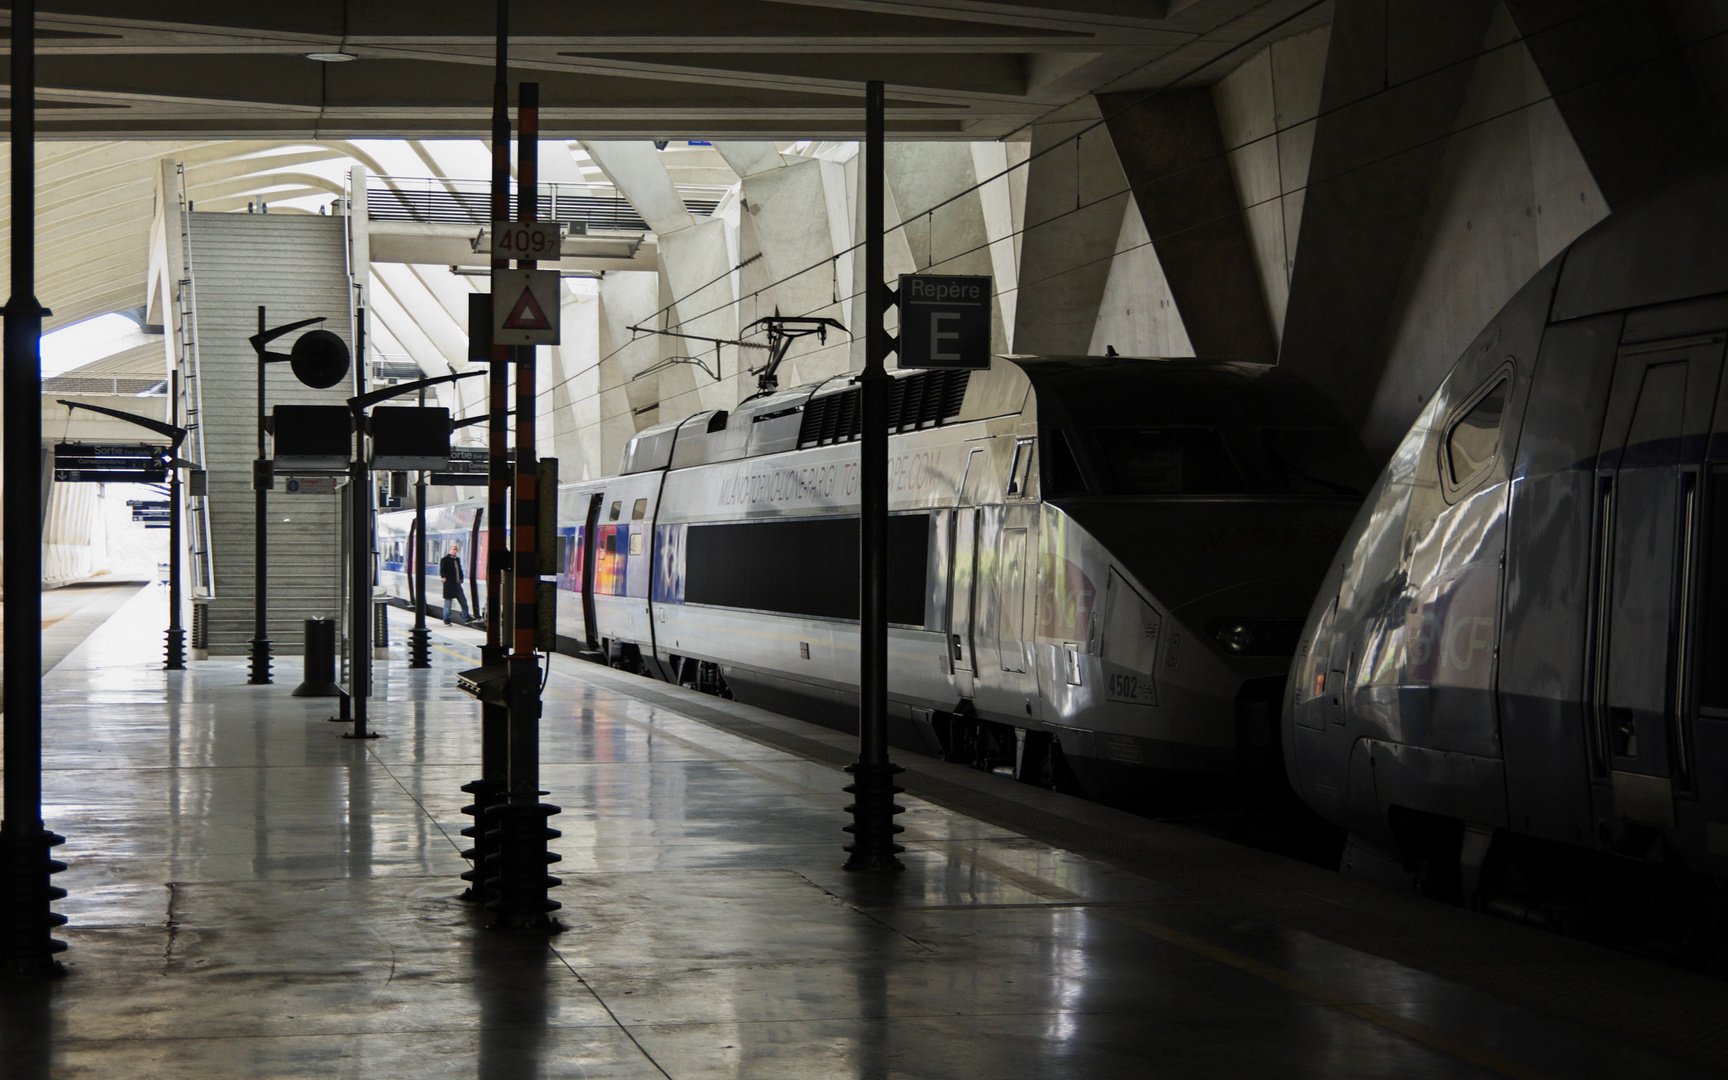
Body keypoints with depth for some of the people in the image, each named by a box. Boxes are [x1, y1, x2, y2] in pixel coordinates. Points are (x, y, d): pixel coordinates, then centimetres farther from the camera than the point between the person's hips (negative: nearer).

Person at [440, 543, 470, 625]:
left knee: (463, 601, 7)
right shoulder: (444, 560, -4)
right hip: (449, 584, -7)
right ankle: (446, 620, 8)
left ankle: (466, 619, 15)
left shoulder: (457, 559, 17)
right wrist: (444, 577, -27)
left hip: (457, 584, 7)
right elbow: (442, 571, -9)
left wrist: (461, 579, 9)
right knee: (448, 603, 0)